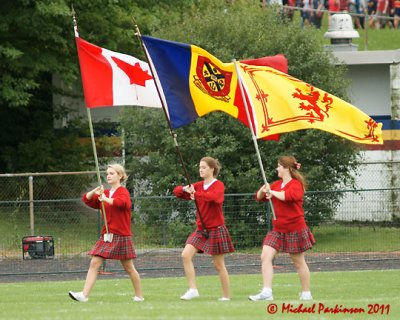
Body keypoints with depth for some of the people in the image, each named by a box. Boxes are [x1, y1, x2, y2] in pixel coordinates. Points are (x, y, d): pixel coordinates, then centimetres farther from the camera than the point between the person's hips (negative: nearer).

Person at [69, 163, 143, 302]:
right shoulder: (105, 193, 14)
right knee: (94, 263, -7)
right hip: (106, 236, 6)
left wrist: (106, 199, -25)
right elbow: (87, 199, 12)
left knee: (129, 268, 5)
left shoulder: (123, 191, -7)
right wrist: (94, 192, -7)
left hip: (121, 236, -6)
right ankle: (84, 295, -14)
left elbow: (122, 202, -28)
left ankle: (139, 295, 20)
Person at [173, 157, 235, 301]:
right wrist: (184, 189, -14)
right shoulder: (198, 186, 9)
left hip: (215, 229, -6)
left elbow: (213, 196, -32)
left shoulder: (218, 185, -9)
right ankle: (192, 289, -11)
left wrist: (196, 194, -28)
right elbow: (177, 191, 7)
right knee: (186, 255, -12)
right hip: (201, 229, 6)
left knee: (218, 265, 0)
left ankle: (226, 296, 11)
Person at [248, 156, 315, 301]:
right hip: (277, 229, 7)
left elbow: (288, 196, -32)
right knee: (265, 256, -9)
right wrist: (263, 190, -7)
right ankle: (267, 292, -12)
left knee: (299, 262, 5)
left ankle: (306, 293, 17)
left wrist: (272, 192, -19)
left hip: (294, 228, -7)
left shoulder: (296, 185, -11)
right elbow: (259, 197, 14)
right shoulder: (276, 184, 12)